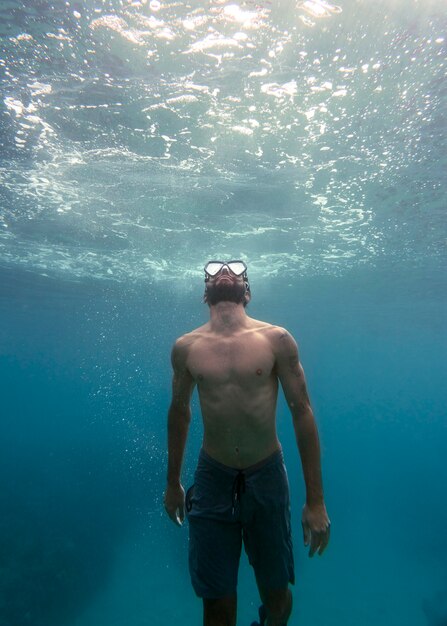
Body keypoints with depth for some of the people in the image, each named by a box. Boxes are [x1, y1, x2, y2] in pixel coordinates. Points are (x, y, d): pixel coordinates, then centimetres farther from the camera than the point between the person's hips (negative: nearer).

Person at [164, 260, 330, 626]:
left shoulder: (276, 339, -9)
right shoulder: (186, 347, -4)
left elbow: (301, 411, -6)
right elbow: (179, 412, 8)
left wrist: (316, 500, -7)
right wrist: (173, 482, 15)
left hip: (268, 476, 0)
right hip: (212, 478, 1)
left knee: (276, 592, 18)